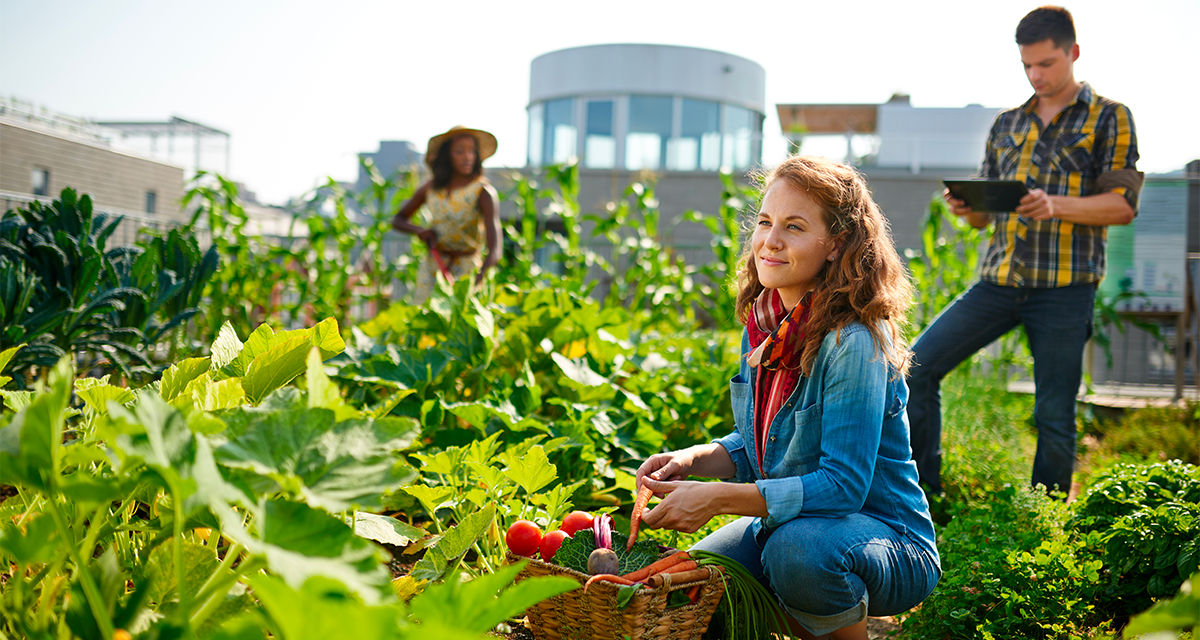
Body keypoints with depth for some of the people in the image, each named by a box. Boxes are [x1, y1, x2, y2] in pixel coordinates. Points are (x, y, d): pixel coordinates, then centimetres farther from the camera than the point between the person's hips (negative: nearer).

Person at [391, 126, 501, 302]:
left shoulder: (483, 191, -13)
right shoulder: (431, 187, 2)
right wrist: (419, 231, -6)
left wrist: (478, 281, -41)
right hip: (432, 266, 4)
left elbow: (494, 250, -24)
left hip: (467, 269, -4)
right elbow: (398, 220, 16)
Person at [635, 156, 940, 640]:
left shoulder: (853, 343, -23)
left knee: (797, 548, -36)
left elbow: (843, 484, -26)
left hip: (891, 543, -7)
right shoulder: (763, 325, 1)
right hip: (784, 521, 7)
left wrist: (717, 498, -30)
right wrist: (692, 460, -8)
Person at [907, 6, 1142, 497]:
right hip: (999, 280, 4)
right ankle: (923, 494, 4)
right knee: (917, 366, -6)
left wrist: (1056, 205, -21)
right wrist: (965, 208, -5)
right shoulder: (1007, 124, 18)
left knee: (1054, 416, -1)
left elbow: (1123, 204, -4)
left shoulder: (1109, 118, 6)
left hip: (1064, 288, -4)